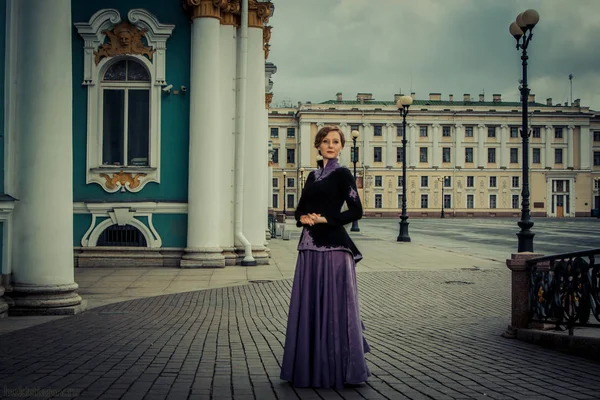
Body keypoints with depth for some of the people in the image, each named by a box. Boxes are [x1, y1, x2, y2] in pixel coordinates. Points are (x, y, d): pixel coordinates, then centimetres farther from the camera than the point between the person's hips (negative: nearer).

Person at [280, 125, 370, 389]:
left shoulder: (342, 174, -2)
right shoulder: (313, 176, 17)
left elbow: (356, 211, -9)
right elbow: (300, 210, 17)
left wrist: (326, 219, -14)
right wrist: (304, 218, -5)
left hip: (333, 247, -7)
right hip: (309, 246, 7)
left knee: (334, 305, -3)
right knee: (309, 305, 10)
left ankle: (337, 369, 7)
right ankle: (312, 367, 21)